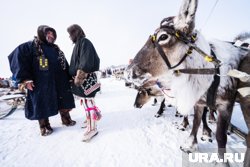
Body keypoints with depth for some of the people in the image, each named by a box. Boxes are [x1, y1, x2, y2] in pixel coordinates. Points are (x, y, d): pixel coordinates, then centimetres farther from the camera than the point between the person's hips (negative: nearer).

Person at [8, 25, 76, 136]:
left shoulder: (56, 49, 18)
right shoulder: (31, 46, 1)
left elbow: (65, 65, 18)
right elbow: (16, 58, -8)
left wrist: (69, 78, 12)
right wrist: (24, 78, -15)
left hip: (60, 83, 5)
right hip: (41, 84, -5)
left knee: (64, 102, 11)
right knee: (43, 105, 4)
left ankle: (66, 119, 30)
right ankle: (44, 126, 23)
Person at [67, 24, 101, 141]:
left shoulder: (84, 42, -9)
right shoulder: (79, 44, 20)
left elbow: (86, 62, -20)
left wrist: (79, 77, -20)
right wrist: (77, 77, 19)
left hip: (86, 78, -10)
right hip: (83, 78, 10)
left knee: (88, 101, -7)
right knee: (86, 100, 17)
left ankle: (92, 128, 1)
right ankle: (91, 119, 33)